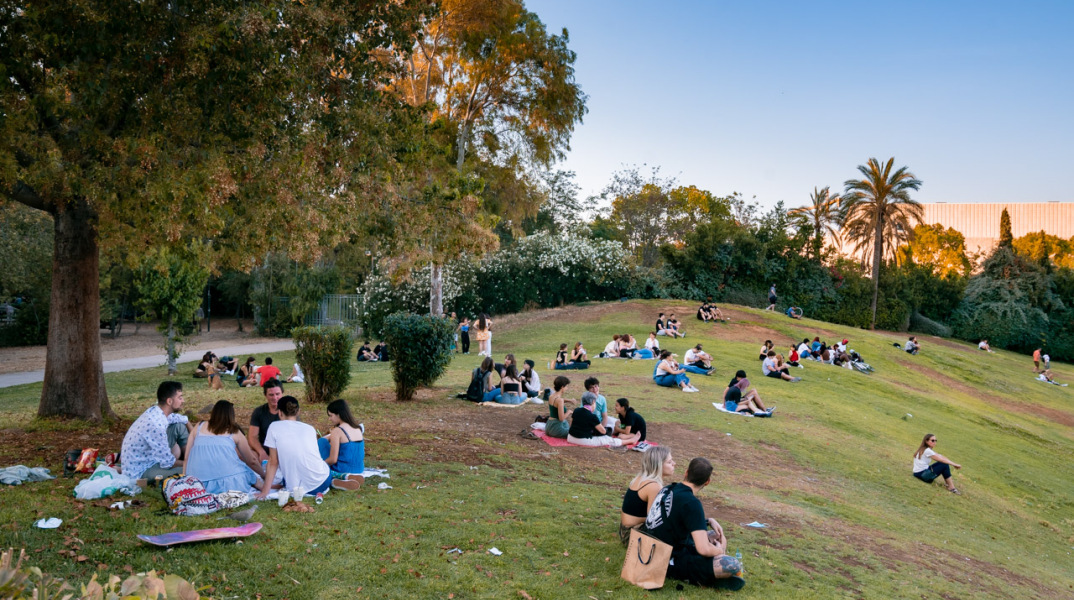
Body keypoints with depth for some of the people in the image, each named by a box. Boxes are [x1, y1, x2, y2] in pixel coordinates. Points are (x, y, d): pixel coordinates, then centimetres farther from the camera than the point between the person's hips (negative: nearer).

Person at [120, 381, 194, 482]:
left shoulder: (156, 410, -6)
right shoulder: (156, 424, -32)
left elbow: (184, 420, 16)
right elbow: (168, 463, -22)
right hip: (139, 472, -9)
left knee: (179, 426, 2)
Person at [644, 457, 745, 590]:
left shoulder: (667, 489, 3)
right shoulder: (691, 503, -23)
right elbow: (704, 549, -26)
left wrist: (709, 521, 12)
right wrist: (720, 550, -4)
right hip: (671, 563, -10)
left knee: (717, 535, 22)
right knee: (734, 565, -22)